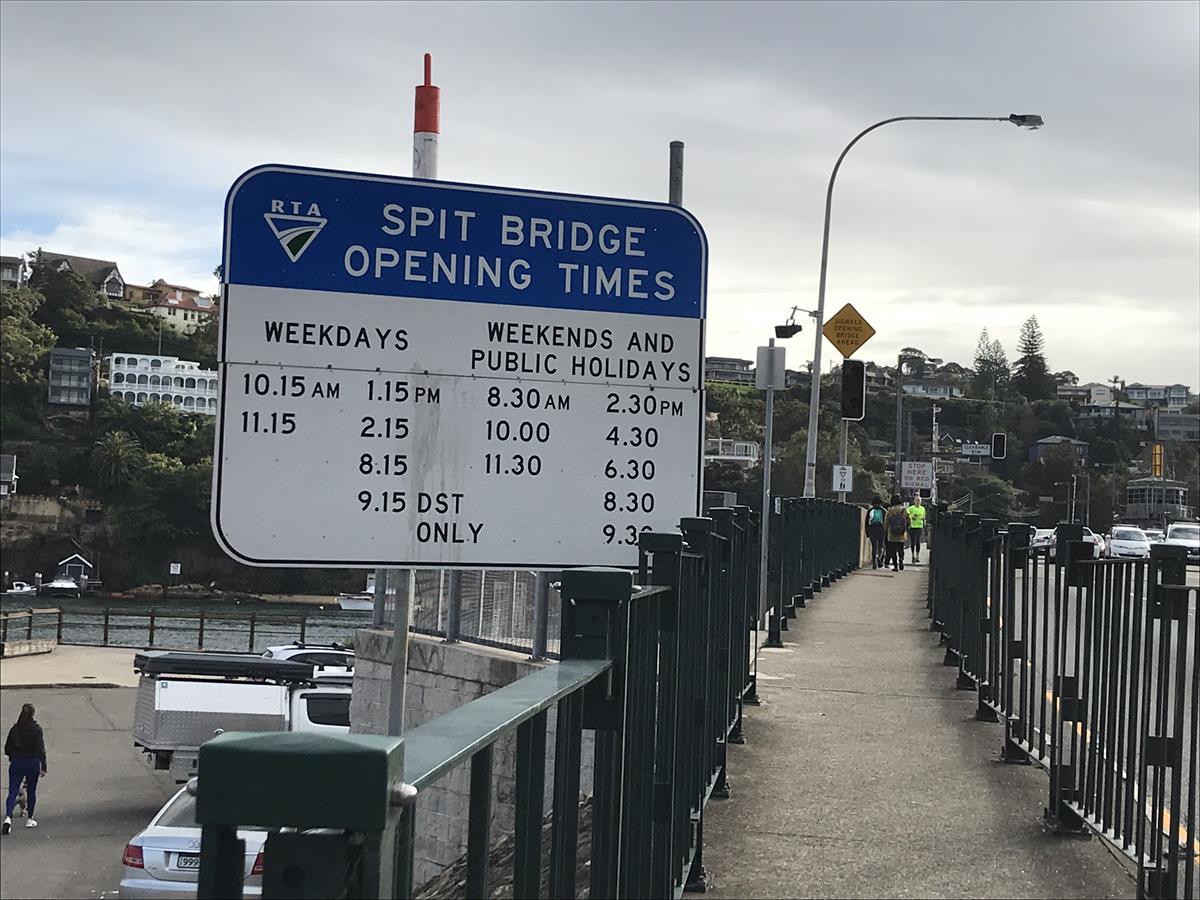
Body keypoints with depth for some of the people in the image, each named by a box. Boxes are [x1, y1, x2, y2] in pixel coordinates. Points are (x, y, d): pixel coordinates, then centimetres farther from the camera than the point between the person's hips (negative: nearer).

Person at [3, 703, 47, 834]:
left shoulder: (15, 729, 0)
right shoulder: (36, 729, -9)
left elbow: (7, 748, 5)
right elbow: (41, 748, -13)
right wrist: (43, 766, -11)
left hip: (16, 763, 2)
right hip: (32, 763, -2)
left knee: (12, 792, -1)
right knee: (31, 791, 14)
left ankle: (8, 817, -21)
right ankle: (29, 819, 22)